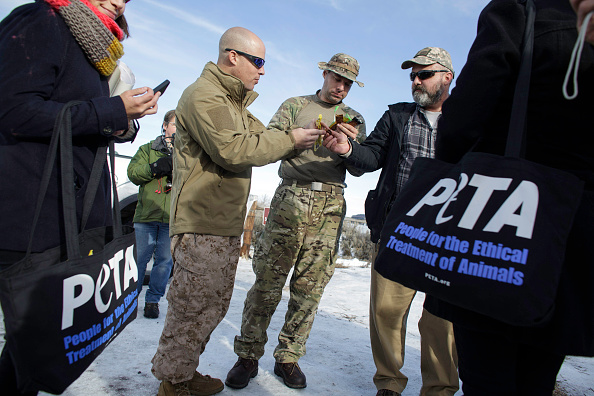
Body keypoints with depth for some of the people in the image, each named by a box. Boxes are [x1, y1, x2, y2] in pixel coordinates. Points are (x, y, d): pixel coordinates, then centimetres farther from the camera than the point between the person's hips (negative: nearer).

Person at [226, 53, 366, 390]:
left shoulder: (355, 119, 20)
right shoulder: (295, 106, 15)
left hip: (331, 205, 2)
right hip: (291, 198, -2)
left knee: (310, 287, 3)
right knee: (268, 280, -4)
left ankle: (288, 357, 17)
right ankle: (248, 356, 10)